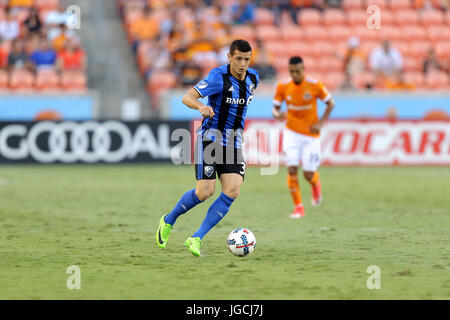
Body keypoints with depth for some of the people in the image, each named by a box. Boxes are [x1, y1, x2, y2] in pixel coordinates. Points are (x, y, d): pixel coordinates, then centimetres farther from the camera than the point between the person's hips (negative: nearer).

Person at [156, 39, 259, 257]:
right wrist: (201, 107, -44)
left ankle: (197, 239, -8)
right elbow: (187, 97, -23)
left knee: (232, 191, -13)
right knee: (205, 192, -11)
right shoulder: (218, 77, -16)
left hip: (234, 141, 6)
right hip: (210, 138, -6)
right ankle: (168, 221, 17)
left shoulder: (253, 78, 5)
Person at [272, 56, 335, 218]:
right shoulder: (283, 86, -5)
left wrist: (320, 123, -10)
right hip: (292, 133, 1)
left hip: (311, 134, -1)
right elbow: (275, 108, 3)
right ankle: (298, 207, -4)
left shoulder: (315, 85, -11)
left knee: (309, 175, -2)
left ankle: (316, 183, 37)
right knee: (292, 169, -15)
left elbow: (330, 103, 0)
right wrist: (277, 115, -21)